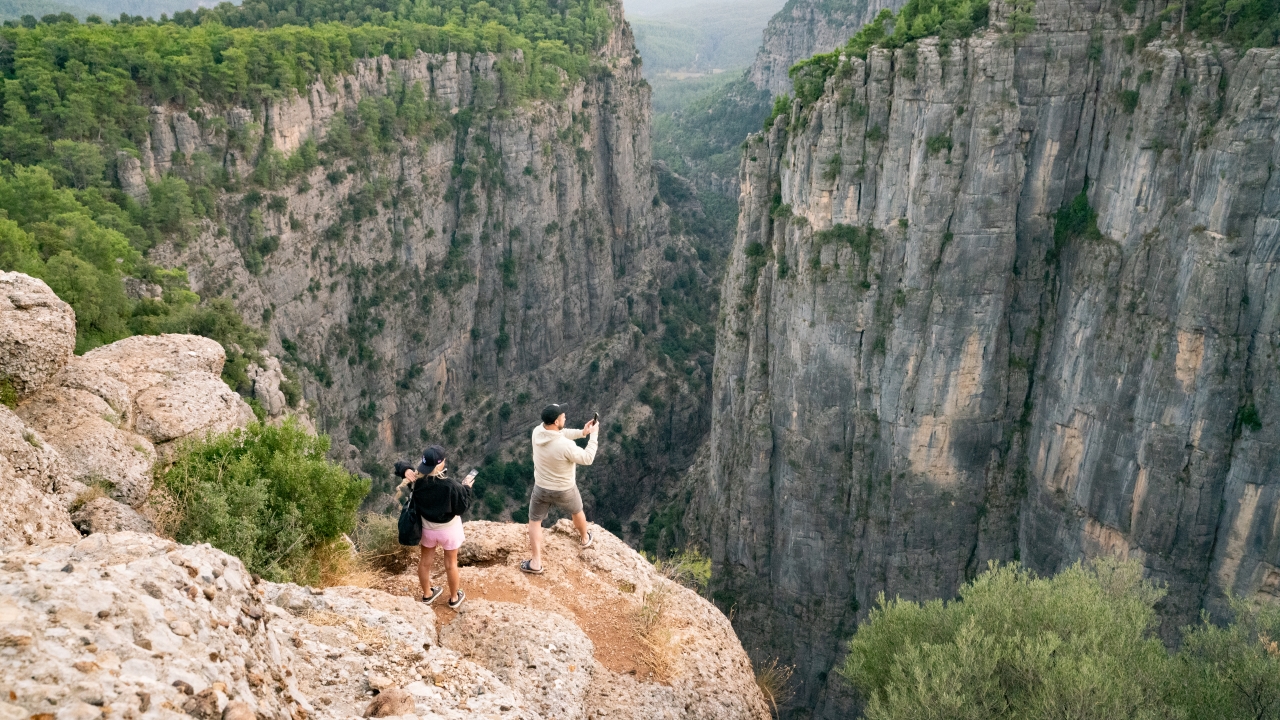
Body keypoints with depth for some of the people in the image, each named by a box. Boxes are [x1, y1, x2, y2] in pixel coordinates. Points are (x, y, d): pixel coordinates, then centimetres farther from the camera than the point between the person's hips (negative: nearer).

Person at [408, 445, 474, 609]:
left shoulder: (417, 480, -20)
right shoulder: (450, 485, -33)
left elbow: (399, 466, -2)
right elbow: (462, 507, -20)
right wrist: (467, 487, -10)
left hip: (427, 528, 3)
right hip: (449, 529, -3)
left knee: (425, 561, 26)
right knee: (451, 563, 20)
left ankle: (427, 594, 47)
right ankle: (454, 598, 39)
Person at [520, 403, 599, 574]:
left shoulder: (538, 432, -16)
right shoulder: (566, 446, -35)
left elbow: (560, 433, 2)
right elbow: (587, 459, -20)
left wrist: (582, 432, -5)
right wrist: (593, 435, -13)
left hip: (541, 488, 3)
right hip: (565, 491, -3)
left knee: (534, 521, 20)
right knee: (577, 511, 29)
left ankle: (536, 563, 20)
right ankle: (586, 538, 55)